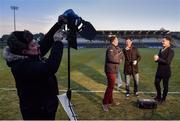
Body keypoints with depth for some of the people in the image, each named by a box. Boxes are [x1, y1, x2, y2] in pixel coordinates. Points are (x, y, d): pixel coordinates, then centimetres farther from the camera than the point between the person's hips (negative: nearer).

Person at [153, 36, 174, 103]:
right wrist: (156, 59, -10)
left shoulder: (171, 51, -16)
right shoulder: (161, 50, 9)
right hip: (159, 70, 8)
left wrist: (158, 59, -23)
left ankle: (163, 99, 25)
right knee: (156, 83, 16)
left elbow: (167, 62, -24)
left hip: (166, 71, -8)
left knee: (165, 85, 8)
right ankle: (158, 97, 36)